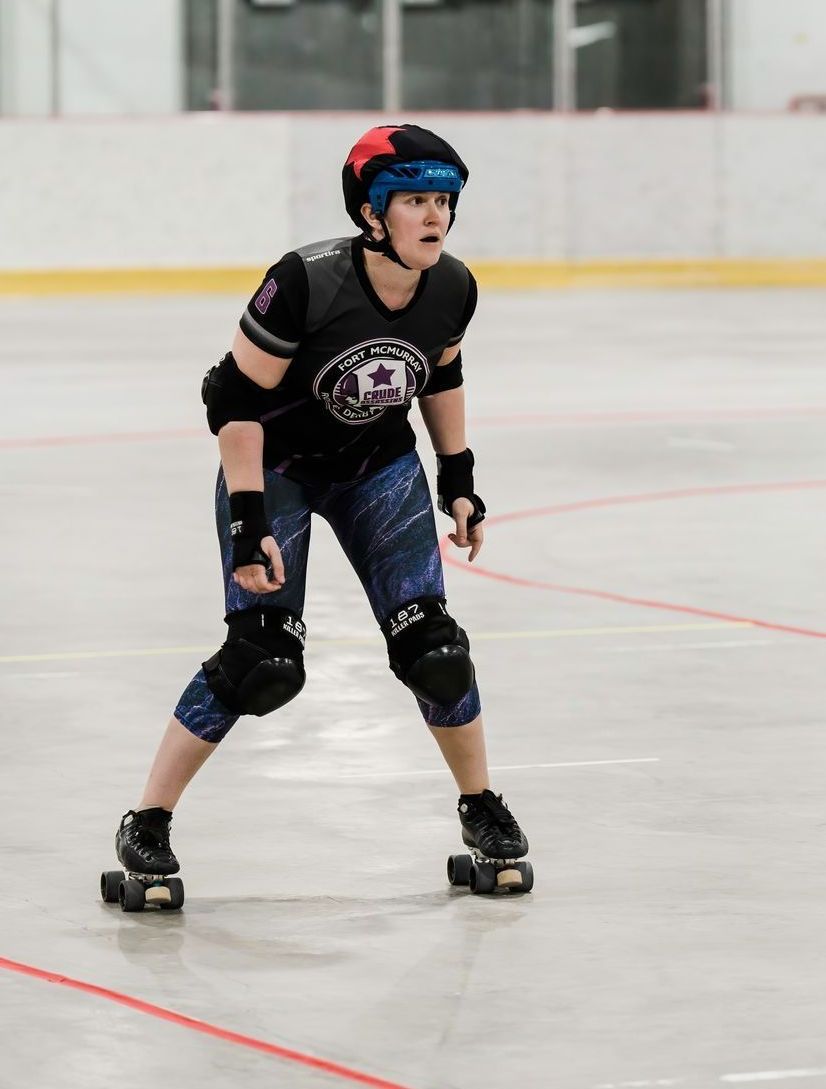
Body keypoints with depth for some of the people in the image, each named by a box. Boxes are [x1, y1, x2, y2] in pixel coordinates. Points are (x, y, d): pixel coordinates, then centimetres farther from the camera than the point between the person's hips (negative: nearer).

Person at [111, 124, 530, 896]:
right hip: (275, 463, -4)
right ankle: (146, 824, -1)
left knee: (430, 644, -4)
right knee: (263, 658, -14)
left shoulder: (452, 289, -14)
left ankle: (481, 806, 18)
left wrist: (458, 478, 10)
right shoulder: (306, 282, -30)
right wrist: (249, 522, -24)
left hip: (380, 467, 4)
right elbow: (237, 398, -23)